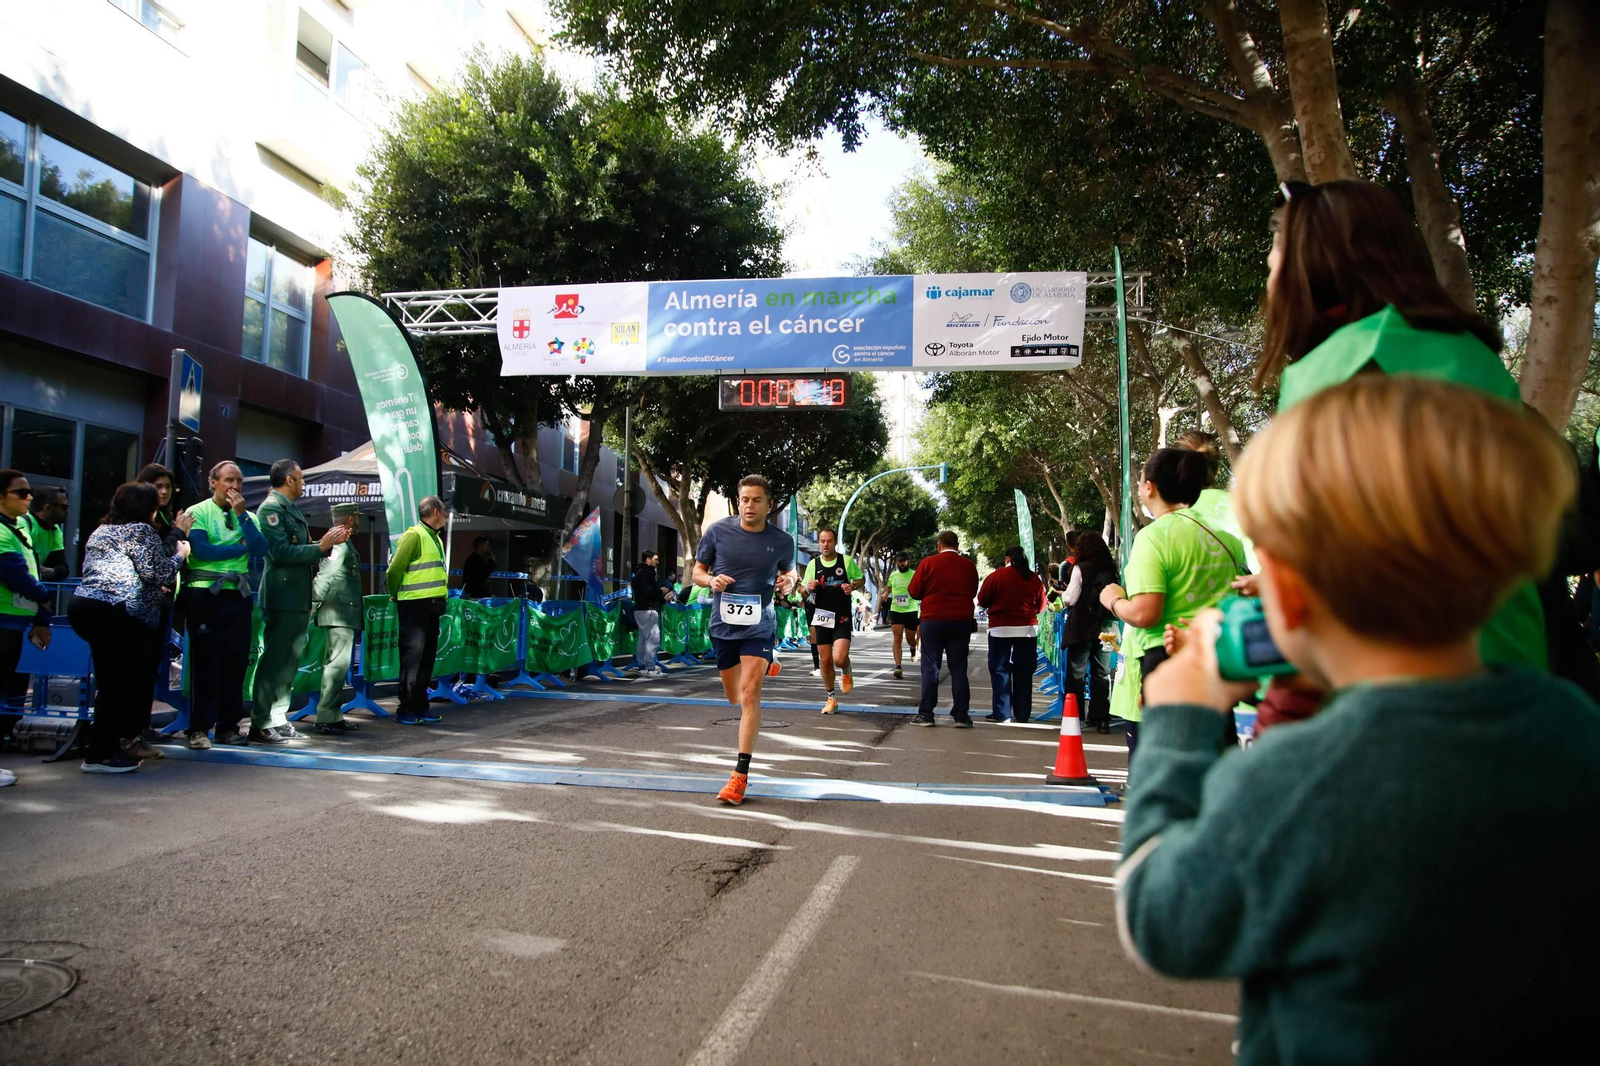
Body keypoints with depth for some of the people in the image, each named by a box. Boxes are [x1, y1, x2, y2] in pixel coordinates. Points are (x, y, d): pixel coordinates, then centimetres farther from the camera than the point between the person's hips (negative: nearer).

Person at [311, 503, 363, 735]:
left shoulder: (345, 543, 19)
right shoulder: (339, 543, -13)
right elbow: (324, 576, -19)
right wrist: (315, 604, -16)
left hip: (346, 615, 11)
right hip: (339, 613, -11)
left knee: (337, 663, 13)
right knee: (338, 663, -12)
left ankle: (333, 716, 19)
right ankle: (325, 718, -12)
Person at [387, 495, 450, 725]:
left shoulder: (435, 538, 17)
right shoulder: (414, 535, -11)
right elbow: (394, 571, -15)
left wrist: (441, 599, 12)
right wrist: (398, 596, -3)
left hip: (432, 605, 9)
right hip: (414, 605, -9)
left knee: (427, 656, 11)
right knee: (412, 657, -5)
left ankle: (420, 706, 19)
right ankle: (406, 709, 1)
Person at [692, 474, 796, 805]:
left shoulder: (782, 541, -3)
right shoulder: (717, 533, -4)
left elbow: (789, 569, 16)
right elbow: (697, 571, 6)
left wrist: (788, 582, -8)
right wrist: (711, 580, -17)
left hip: (759, 626, -2)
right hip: (723, 625, 3)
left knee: (749, 694, -16)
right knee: (734, 696, 18)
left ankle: (741, 774, -11)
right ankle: (766, 665, 54)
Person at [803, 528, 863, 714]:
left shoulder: (847, 561, -2)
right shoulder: (813, 564, 4)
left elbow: (861, 579, 10)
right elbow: (804, 590, 12)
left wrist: (853, 586, -12)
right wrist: (809, 588, -11)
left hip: (843, 617, -3)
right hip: (822, 616, 3)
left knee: (840, 658, -18)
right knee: (825, 660, 6)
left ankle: (846, 672, 19)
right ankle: (830, 699, 23)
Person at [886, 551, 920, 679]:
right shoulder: (893, 575, 8)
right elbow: (888, 587, 25)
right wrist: (885, 593, 5)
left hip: (911, 611, -2)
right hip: (895, 610, 2)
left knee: (910, 639, 11)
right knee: (897, 638, -8)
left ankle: (913, 648, 49)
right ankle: (897, 667, -12)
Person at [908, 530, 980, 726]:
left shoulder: (928, 563, -6)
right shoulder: (969, 565, 2)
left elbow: (914, 591, -2)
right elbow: (973, 592, 14)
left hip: (933, 621, -2)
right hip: (961, 621, 2)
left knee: (930, 668, 3)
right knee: (958, 669, 7)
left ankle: (926, 713, 2)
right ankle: (961, 714, 5)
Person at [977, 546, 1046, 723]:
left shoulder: (997, 576, -7)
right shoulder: (1034, 579, 2)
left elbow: (982, 600, -3)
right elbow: (1040, 606, 8)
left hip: (1001, 628, -3)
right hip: (1028, 628, 3)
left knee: (1000, 670, 4)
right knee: (1024, 672, 9)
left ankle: (1002, 713, 1)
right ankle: (1022, 713, 12)